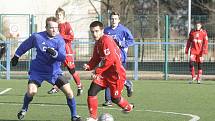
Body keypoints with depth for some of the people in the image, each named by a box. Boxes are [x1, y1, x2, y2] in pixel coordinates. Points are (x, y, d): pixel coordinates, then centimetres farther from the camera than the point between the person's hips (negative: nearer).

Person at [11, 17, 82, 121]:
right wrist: (16, 56, 16)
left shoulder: (60, 40, -13)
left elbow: (63, 57, -24)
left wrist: (54, 53, -43)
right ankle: (24, 109, 13)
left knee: (68, 92, -8)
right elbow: (24, 46, 6)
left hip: (54, 71, 1)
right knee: (31, 91, -19)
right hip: (38, 71, -1)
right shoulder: (37, 37, -13)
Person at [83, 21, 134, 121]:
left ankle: (128, 107, 38)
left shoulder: (106, 40, -20)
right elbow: (96, 59, 12)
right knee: (92, 91, -8)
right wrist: (89, 66, -9)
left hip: (116, 73, -8)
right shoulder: (98, 43, 8)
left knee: (115, 98, 6)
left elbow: (110, 60, -26)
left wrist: (97, 71, -22)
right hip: (105, 74, 8)